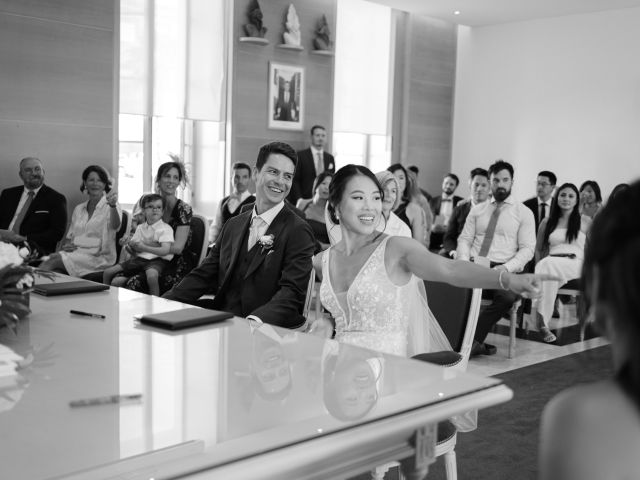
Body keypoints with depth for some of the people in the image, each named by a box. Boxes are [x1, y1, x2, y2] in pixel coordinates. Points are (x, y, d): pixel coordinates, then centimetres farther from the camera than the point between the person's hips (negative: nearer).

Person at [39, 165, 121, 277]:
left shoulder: (109, 207, 1)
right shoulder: (78, 209, 21)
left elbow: (115, 226, -22)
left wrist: (113, 205, -43)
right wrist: (64, 246, 0)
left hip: (98, 258, -4)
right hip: (76, 253, 4)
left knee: (54, 259, -29)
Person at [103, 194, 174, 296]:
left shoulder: (166, 229, -2)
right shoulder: (140, 228, 17)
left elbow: (165, 250, -16)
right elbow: (133, 251, 19)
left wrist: (144, 247, -21)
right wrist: (130, 246, -6)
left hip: (157, 260, -6)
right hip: (139, 258, 6)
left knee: (152, 275, -42)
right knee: (108, 272, -1)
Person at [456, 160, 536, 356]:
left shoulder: (524, 213, 8)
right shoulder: (477, 210, 19)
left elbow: (527, 249, 0)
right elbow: (464, 239, 13)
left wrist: (506, 268, -16)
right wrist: (464, 262, -8)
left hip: (505, 271, -2)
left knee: (507, 296, -37)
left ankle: (473, 340, -22)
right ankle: (476, 342, -22)